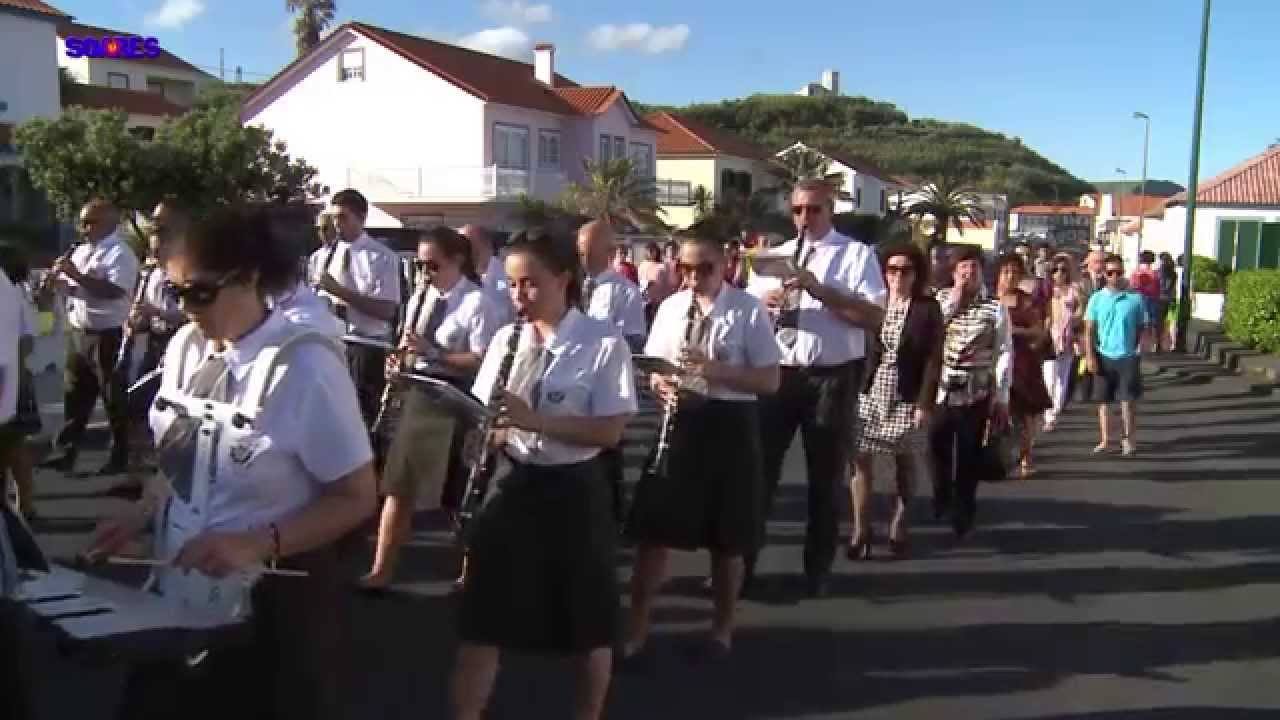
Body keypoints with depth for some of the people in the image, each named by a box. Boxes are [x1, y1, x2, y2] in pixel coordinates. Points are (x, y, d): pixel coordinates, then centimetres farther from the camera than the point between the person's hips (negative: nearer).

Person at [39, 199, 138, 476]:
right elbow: (67, 285, 17)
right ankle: (65, 453, 24)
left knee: (115, 400, 4)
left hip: (108, 336, -8)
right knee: (74, 395, 14)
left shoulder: (120, 254, -12)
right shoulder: (81, 251, 14)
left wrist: (76, 275, -25)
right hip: (78, 333, 8)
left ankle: (120, 458, 15)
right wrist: (59, 279, -5)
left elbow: (115, 291, -27)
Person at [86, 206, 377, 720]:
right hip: (179, 594, 6)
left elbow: (356, 498, -16)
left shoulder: (306, 367, -20)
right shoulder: (185, 347, 1)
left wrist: (258, 544, -25)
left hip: (270, 608, -6)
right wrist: (139, 516, 1)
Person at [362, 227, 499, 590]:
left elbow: (482, 361, -18)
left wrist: (432, 351, -23)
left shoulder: (478, 303, -12)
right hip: (418, 397, 7)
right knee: (399, 486, 9)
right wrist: (400, 359, -3)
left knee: (462, 496, 7)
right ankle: (382, 570, 20)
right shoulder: (419, 298, 11)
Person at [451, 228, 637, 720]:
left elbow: (610, 431, -16)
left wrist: (533, 420, -25)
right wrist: (490, 434, -14)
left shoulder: (604, 344, -11)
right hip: (513, 485, 4)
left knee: (587, 622, 12)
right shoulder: (505, 339, 4)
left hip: (575, 492, -4)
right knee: (482, 619, 6)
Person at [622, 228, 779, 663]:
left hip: (731, 427, -3)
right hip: (680, 425, 3)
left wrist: (715, 370, -23)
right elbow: (653, 366, 12)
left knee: (727, 540, 9)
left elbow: (769, 381, -10)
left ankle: (722, 628, 29)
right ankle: (637, 628, 16)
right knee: (653, 529, 3)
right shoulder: (670, 307, 5)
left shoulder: (749, 311, -7)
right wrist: (661, 385, -12)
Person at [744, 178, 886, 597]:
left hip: (832, 378, -3)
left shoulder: (857, 254, -2)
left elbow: (874, 316, -14)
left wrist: (819, 289, -22)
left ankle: (817, 570, 26)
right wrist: (763, 301, -14)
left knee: (825, 477, 10)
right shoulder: (773, 257, 12)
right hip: (778, 374, 3)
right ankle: (741, 562, 17)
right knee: (758, 469, 6)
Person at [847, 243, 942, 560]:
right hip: (870, 394, 1)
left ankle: (899, 527, 21)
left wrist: (925, 403, -12)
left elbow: (934, 359, -5)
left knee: (906, 465, 8)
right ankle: (861, 531, 2)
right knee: (860, 462, -4)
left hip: (908, 398, -1)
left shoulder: (928, 308, -2)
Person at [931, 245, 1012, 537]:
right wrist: (952, 303, -12)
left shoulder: (995, 307, -2)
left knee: (969, 456, 7)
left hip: (976, 394, -2)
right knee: (938, 450, 11)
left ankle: (963, 513, 23)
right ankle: (940, 501, 34)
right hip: (940, 390, 2)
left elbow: (1004, 353, -3)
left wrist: (1001, 397, -6)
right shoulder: (940, 300, 4)